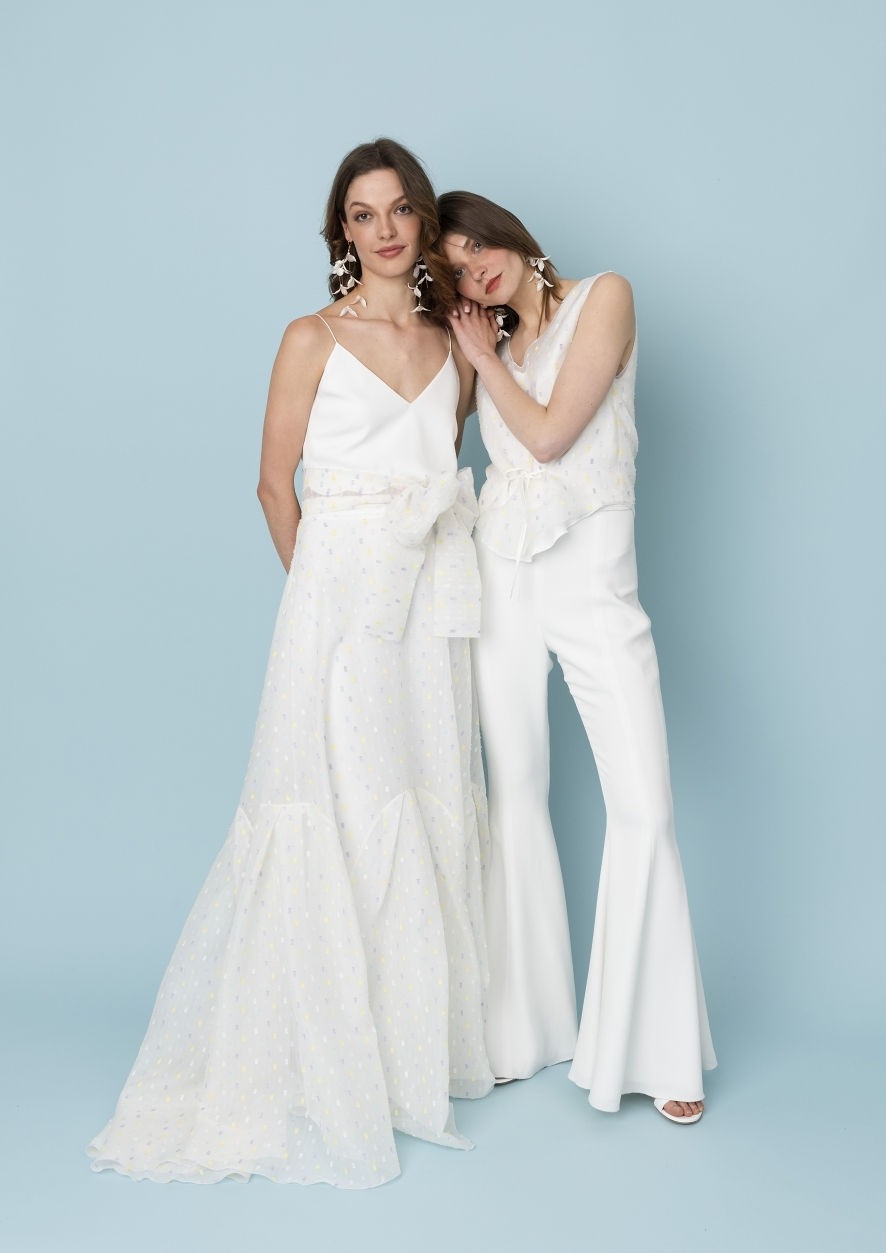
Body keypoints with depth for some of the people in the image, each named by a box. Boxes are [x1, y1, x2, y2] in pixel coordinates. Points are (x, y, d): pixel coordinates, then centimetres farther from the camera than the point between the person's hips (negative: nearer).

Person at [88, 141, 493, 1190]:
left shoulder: (454, 348, 12)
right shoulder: (313, 339, -1)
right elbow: (276, 484, 1)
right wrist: (328, 587, 3)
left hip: (431, 605, 5)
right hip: (337, 599, -4)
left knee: (426, 818, 8)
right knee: (329, 818, -3)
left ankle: (414, 1047, 23)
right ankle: (310, 1063, 11)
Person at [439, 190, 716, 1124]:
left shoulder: (605, 296, 1)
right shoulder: (488, 347, 16)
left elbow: (551, 434, -8)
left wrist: (486, 358, 1)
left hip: (593, 574, -4)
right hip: (504, 572, 5)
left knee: (643, 808, -9)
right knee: (515, 795, 7)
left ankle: (655, 1047, 4)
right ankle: (528, 1026, 20)